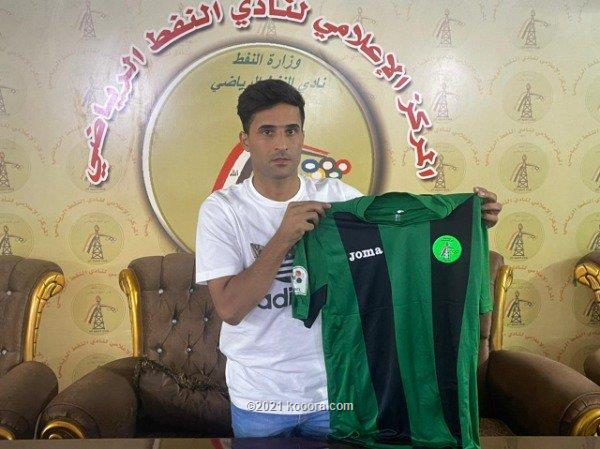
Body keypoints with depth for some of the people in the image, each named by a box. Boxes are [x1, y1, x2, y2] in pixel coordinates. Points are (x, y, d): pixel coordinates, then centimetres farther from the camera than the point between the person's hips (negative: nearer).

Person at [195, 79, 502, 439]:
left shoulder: (339, 197, -4)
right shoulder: (222, 209, -11)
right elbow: (230, 309, -19)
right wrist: (283, 238, -28)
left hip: (336, 390, 2)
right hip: (259, 398, -2)